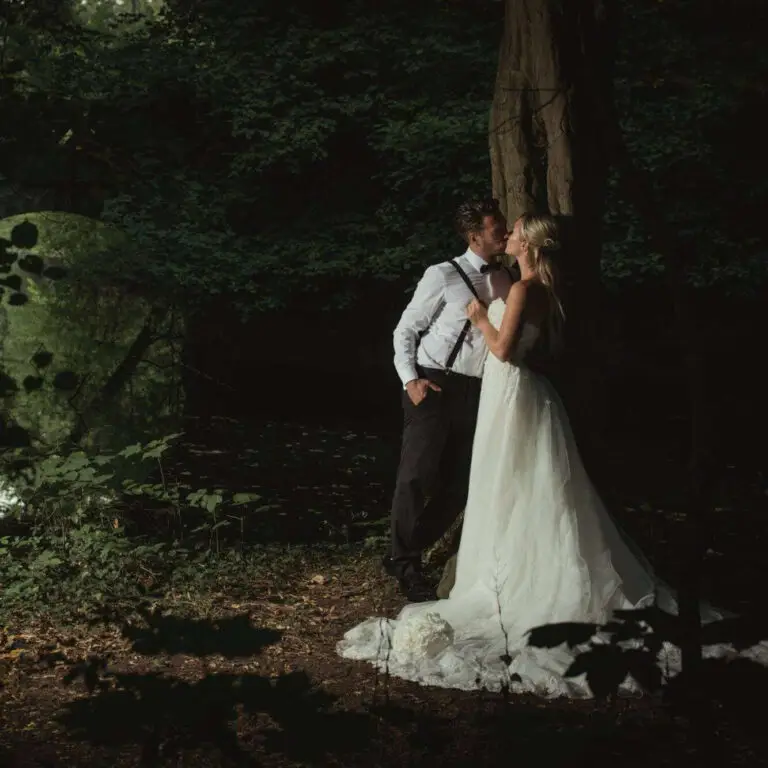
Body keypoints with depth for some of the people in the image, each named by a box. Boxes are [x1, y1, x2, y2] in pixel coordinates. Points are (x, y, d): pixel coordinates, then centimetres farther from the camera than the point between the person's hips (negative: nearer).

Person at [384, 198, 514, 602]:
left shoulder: (505, 280, 10)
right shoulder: (443, 276, -6)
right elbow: (405, 330, -1)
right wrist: (410, 379, -12)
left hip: (477, 393, 6)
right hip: (434, 387, -5)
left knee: (458, 485, 6)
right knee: (417, 475, -7)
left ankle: (409, 554, 22)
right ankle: (404, 562, 9)